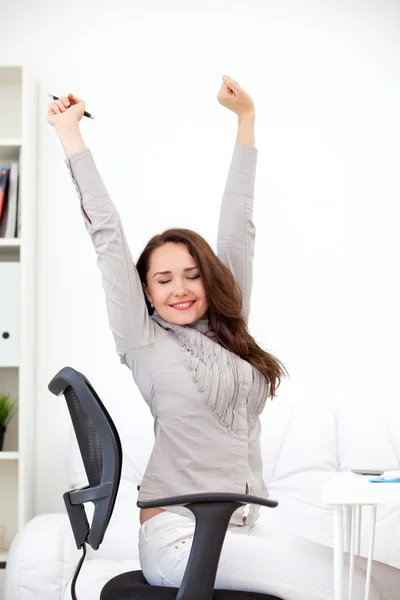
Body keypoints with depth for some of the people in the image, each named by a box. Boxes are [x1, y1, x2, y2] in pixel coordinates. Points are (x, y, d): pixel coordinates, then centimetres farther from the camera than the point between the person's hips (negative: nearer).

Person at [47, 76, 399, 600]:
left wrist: (246, 118, 22)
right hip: (180, 535, -6)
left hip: (246, 529, 6)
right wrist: (70, 134, 2)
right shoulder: (145, 341, 1)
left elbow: (237, 226, 17)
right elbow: (107, 236, 0)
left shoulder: (227, 328, 15)